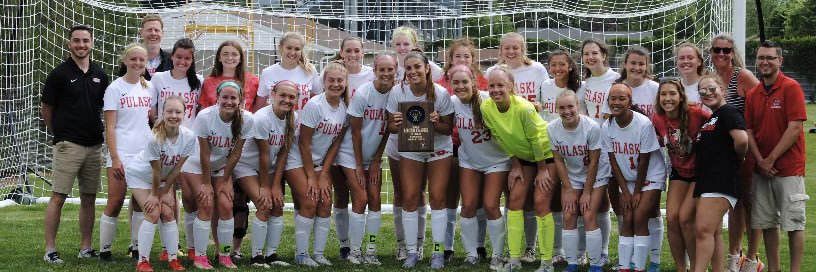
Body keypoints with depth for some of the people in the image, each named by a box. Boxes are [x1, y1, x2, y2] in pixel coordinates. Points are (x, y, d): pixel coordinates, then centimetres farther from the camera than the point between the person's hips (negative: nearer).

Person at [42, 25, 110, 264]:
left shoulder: (99, 74, 9)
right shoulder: (59, 73, -5)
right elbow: (45, 108, 2)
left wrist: (97, 132, 11)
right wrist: (59, 133, 8)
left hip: (94, 145, 5)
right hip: (68, 145, -5)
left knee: (89, 199, 9)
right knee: (58, 197, -5)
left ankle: (86, 248, 16)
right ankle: (50, 250, -1)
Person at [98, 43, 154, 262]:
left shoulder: (149, 88, 10)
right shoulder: (115, 89, -4)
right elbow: (110, 127, -7)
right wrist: (115, 158, -14)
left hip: (145, 153, 5)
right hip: (121, 154, -4)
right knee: (115, 203, -3)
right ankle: (104, 250, 5)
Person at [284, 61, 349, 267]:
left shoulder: (345, 107, -5)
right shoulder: (314, 105, -21)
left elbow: (336, 143, -1)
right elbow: (303, 143, -17)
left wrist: (324, 174, -4)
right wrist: (311, 175, -14)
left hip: (321, 161, 5)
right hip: (298, 160, -5)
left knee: (326, 203, -4)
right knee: (309, 203, -13)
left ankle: (319, 253, 5)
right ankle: (301, 254, -3)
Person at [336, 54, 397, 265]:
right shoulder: (362, 94, -19)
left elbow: (387, 131, -1)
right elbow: (355, 131, -13)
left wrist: (376, 161, -1)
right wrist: (359, 165, -10)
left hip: (374, 155, 4)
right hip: (352, 153, -4)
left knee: (375, 200, 0)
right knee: (361, 199, -10)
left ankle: (371, 250, 8)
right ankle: (354, 251, 0)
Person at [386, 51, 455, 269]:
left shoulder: (440, 94, -19)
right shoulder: (397, 92, -15)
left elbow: (448, 129, -11)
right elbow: (391, 127, -7)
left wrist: (437, 124, -32)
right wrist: (397, 124, -30)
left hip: (439, 149, -1)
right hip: (410, 150, 2)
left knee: (437, 197, -3)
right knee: (410, 198, -1)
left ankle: (438, 252, 7)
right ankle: (412, 251, 9)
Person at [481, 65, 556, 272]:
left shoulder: (524, 108, -33)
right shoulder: (486, 108, -16)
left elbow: (537, 140, -21)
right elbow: (501, 139, -3)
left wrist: (542, 170, -13)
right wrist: (515, 166, 1)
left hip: (546, 155, -6)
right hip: (523, 157, 6)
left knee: (541, 204, -11)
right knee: (515, 200, 1)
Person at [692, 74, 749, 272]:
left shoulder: (728, 112, -8)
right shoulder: (709, 119, 21)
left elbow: (742, 139, -23)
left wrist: (738, 158, -7)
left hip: (721, 180, -10)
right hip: (705, 180, 10)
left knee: (703, 230, -17)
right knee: (712, 233, 10)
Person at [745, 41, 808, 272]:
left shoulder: (791, 88, -8)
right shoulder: (752, 95, 10)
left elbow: (795, 128, -14)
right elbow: (749, 131, 9)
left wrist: (771, 160, -13)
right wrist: (760, 161, -7)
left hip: (788, 168, -6)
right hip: (761, 169, 6)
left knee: (793, 223, -2)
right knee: (766, 222, 8)